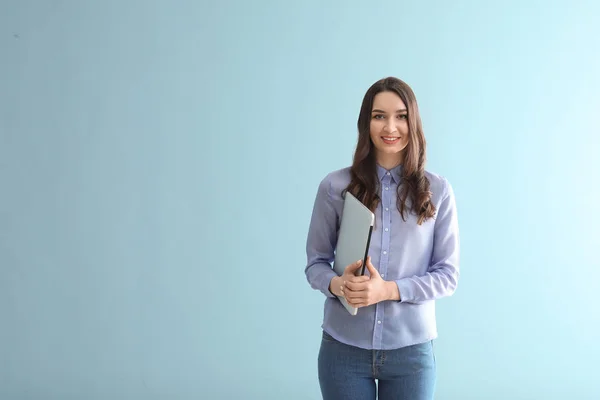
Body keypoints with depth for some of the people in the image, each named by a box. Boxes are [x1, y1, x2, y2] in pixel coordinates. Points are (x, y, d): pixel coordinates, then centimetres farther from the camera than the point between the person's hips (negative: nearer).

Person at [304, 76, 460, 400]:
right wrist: (337, 284, -18)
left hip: (411, 350, 0)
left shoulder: (437, 190, -1)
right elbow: (315, 263, 4)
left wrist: (389, 289, -16)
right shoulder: (335, 186, -2)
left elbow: (447, 274, -1)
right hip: (344, 348, 0)